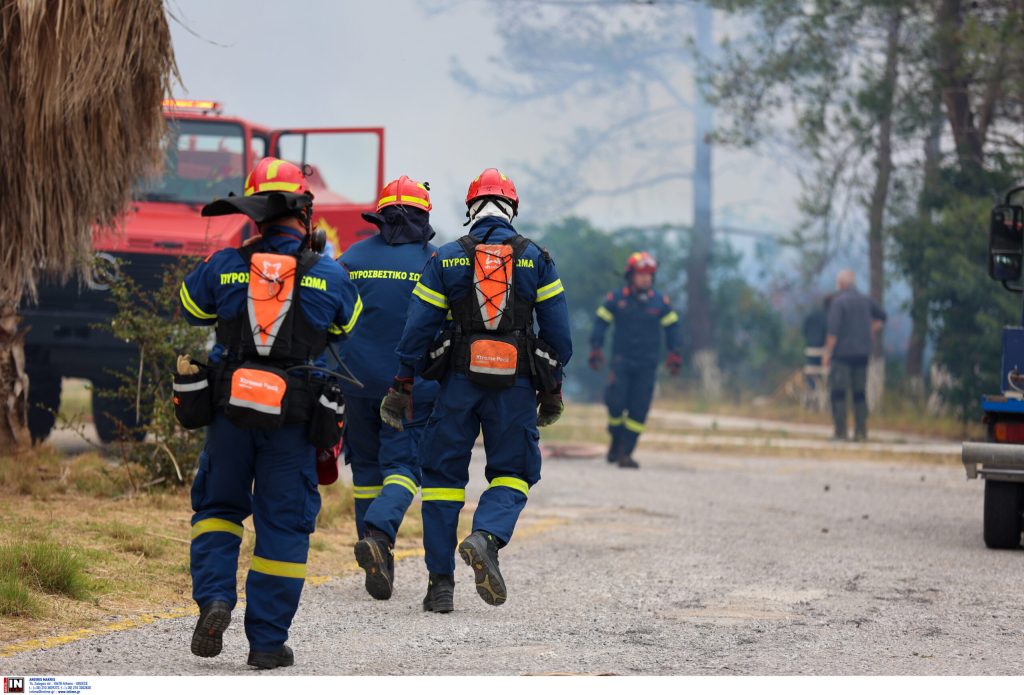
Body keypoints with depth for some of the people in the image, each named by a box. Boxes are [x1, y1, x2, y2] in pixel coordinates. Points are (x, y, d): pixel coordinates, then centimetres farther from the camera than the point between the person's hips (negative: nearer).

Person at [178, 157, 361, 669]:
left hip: (231, 412, 1)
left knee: (217, 507, 18)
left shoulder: (224, 268, -1)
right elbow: (348, 328, 15)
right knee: (283, 523, 6)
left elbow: (190, 308, 16)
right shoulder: (329, 277, -4)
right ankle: (267, 641, 7)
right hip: (294, 418, -1)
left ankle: (214, 598, -6)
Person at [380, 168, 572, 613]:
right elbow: (557, 329, 2)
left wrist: (402, 386, 4)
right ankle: (487, 537, -22)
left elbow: (417, 327, 0)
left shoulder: (446, 259, 3)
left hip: (460, 378, 0)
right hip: (516, 385, 0)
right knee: (512, 473, 9)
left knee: (443, 473, 9)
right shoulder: (536, 259, 4)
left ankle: (440, 581, 4)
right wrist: (553, 387, 10)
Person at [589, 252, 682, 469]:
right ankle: (616, 440, 14)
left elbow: (672, 327, 12)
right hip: (621, 360, -1)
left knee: (638, 410, -3)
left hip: (647, 365, 1)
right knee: (615, 402, -12)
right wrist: (596, 350, -2)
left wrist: (674, 355, 4)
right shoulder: (615, 299, 1)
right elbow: (601, 322, 6)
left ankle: (626, 453, 2)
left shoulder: (661, 302, 5)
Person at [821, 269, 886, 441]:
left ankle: (840, 431, -9)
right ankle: (861, 431, 5)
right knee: (860, 394, 9)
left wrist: (827, 353, -11)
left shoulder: (838, 301, -9)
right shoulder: (866, 301, 9)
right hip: (862, 354, 6)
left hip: (842, 353, -6)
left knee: (838, 394, -3)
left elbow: (833, 331, -15)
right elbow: (881, 317, 26)